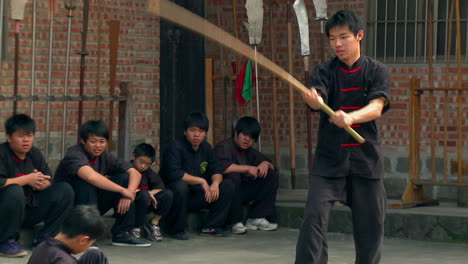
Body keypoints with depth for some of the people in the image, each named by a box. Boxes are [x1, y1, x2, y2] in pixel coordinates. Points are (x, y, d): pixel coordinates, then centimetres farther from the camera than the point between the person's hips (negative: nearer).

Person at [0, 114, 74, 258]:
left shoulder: (35, 153, 7)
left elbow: (49, 181, 7)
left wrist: (40, 183, -17)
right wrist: (27, 179, -22)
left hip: (30, 210, 7)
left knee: (65, 190, -6)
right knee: (14, 191, -38)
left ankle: (44, 238, -2)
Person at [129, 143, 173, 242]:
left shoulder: (148, 171, 8)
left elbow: (160, 186, 4)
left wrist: (151, 193, -17)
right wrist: (147, 193, -27)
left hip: (146, 204, 6)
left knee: (168, 194, -13)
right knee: (144, 195, -36)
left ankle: (153, 224, 4)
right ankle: (136, 229, -20)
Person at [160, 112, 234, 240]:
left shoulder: (206, 148, 7)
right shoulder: (175, 146, -16)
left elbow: (216, 171, 7)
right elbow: (174, 174, -29)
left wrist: (215, 183, -18)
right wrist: (201, 181, -25)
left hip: (197, 197, 6)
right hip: (172, 194, -6)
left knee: (227, 185, -6)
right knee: (180, 186, -39)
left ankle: (211, 227, -4)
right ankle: (176, 230, -20)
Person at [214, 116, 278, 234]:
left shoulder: (250, 151, 13)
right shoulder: (224, 147, -12)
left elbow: (271, 165, 22)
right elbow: (222, 167, -33)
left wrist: (265, 164, -4)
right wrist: (248, 168, -24)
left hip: (243, 191, 8)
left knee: (271, 175, 0)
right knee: (233, 176, -38)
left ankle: (256, 218, -6)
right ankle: (236, 223, -27)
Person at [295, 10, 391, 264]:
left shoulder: (376, 71, -1)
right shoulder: (325, 71, 1)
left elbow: (376, 108, -18)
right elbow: (317, 97, -20)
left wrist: (349, 117, -38)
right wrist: (313, 100, -45)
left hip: (366, 157, 0)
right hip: (329, 157, 0)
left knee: (371, 224, 7)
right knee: (314, 216, -15)